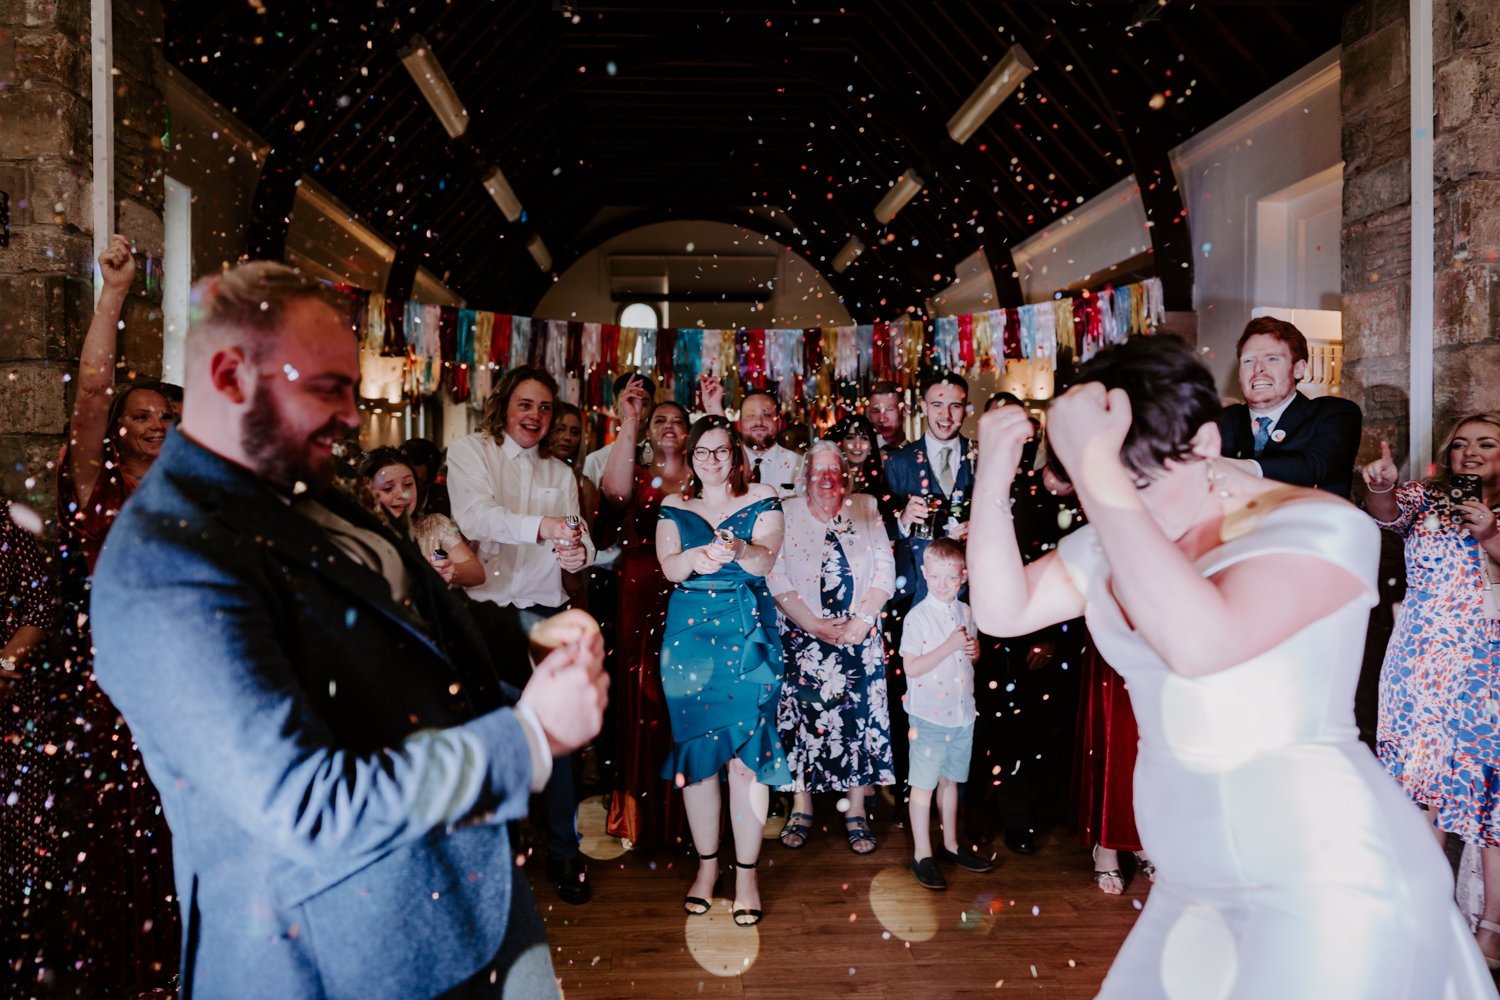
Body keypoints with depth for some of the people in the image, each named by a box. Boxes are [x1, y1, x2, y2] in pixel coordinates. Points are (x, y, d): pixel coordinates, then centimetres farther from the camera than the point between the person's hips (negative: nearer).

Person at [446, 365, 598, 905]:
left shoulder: (560, 472, 16)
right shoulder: (469, 451, 2)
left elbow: (578, 539, 5)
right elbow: (474, 517, -17)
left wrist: (580, 551, -19)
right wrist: (540, 527, -33)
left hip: (546, 612, 3)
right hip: (488, 610, -2)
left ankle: (564, 853, 14)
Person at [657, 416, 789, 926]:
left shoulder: (762, 500, 7)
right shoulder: (673, 507, 12)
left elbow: (765, 560, -8)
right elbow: (669, 566, -3)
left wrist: (738, 549, -30)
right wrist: (698, 557, -24)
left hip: (748, 631, -2)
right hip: (688, 631, 2)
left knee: (747, 750, -5)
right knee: (694, 749, 4)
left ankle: (746, 873, 5)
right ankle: (706, 863, 19)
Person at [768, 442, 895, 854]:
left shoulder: (866, 509, 8)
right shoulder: (785, 513, 3)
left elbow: (885, 571, 2)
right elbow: (776, 578, -5)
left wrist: (860, 621, -10)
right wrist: (815, 625, -12)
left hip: (859, 634, 1)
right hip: (802, 635, -1)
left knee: (859, 714, -1)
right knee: (801, 712, -2)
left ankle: (856, 812, 11)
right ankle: (801, 809, 12)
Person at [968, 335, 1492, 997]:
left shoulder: (1320, 526, -15)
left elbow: (1195, 641, -33)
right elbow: (1001, 611, 1)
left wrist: (1094, 468, -32)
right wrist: (993, 482, -12)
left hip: (1331, 884, -6)